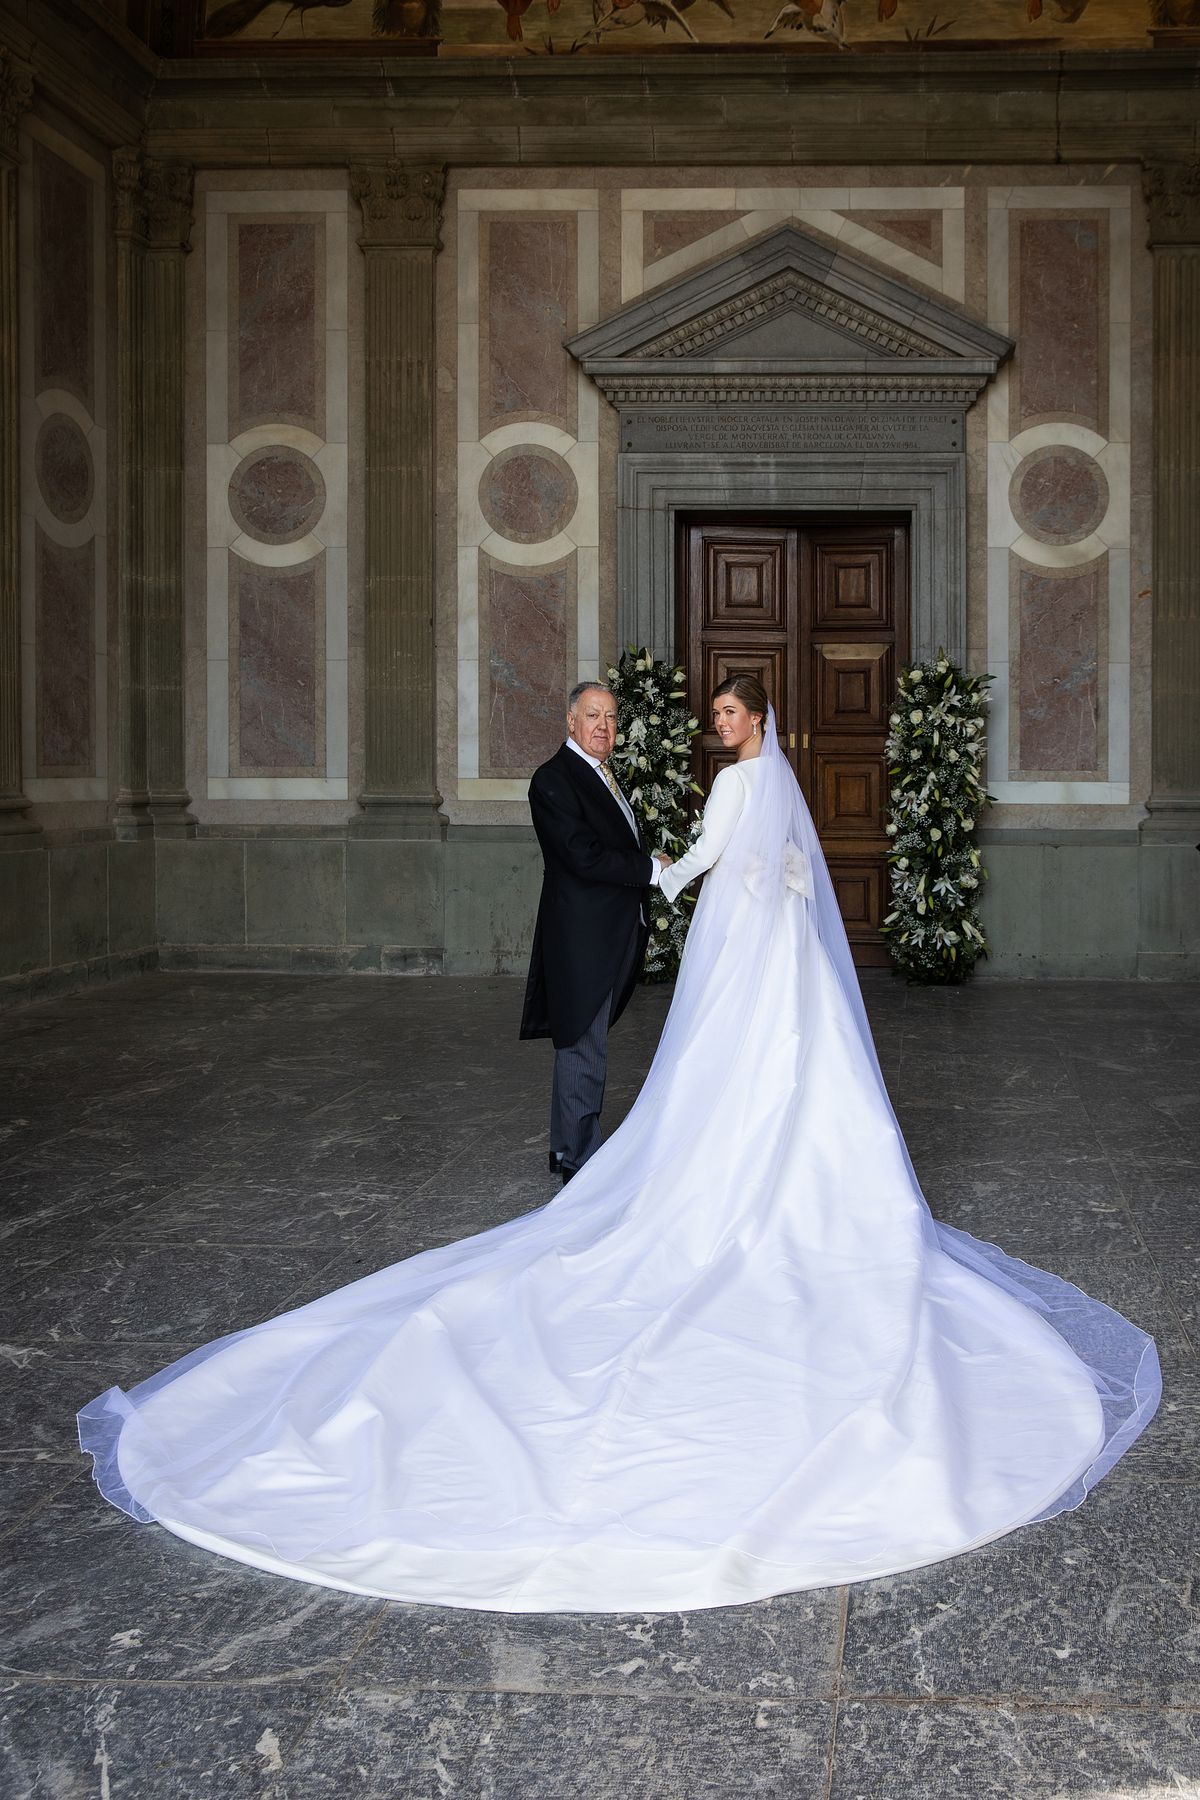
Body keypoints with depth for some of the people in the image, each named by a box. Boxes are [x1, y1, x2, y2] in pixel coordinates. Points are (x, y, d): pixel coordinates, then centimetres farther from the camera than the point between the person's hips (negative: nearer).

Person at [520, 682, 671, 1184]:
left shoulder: (600, 775, 16)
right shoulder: (555, 779, -14)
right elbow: (584, 858, -22)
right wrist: (652, 869, -15)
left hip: (610, 936, 10)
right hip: (583, 936, -10)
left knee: (582, 1045, 16)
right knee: (583, 1048, -3)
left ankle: (567, 1150, 26)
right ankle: (581, 1160, 5)